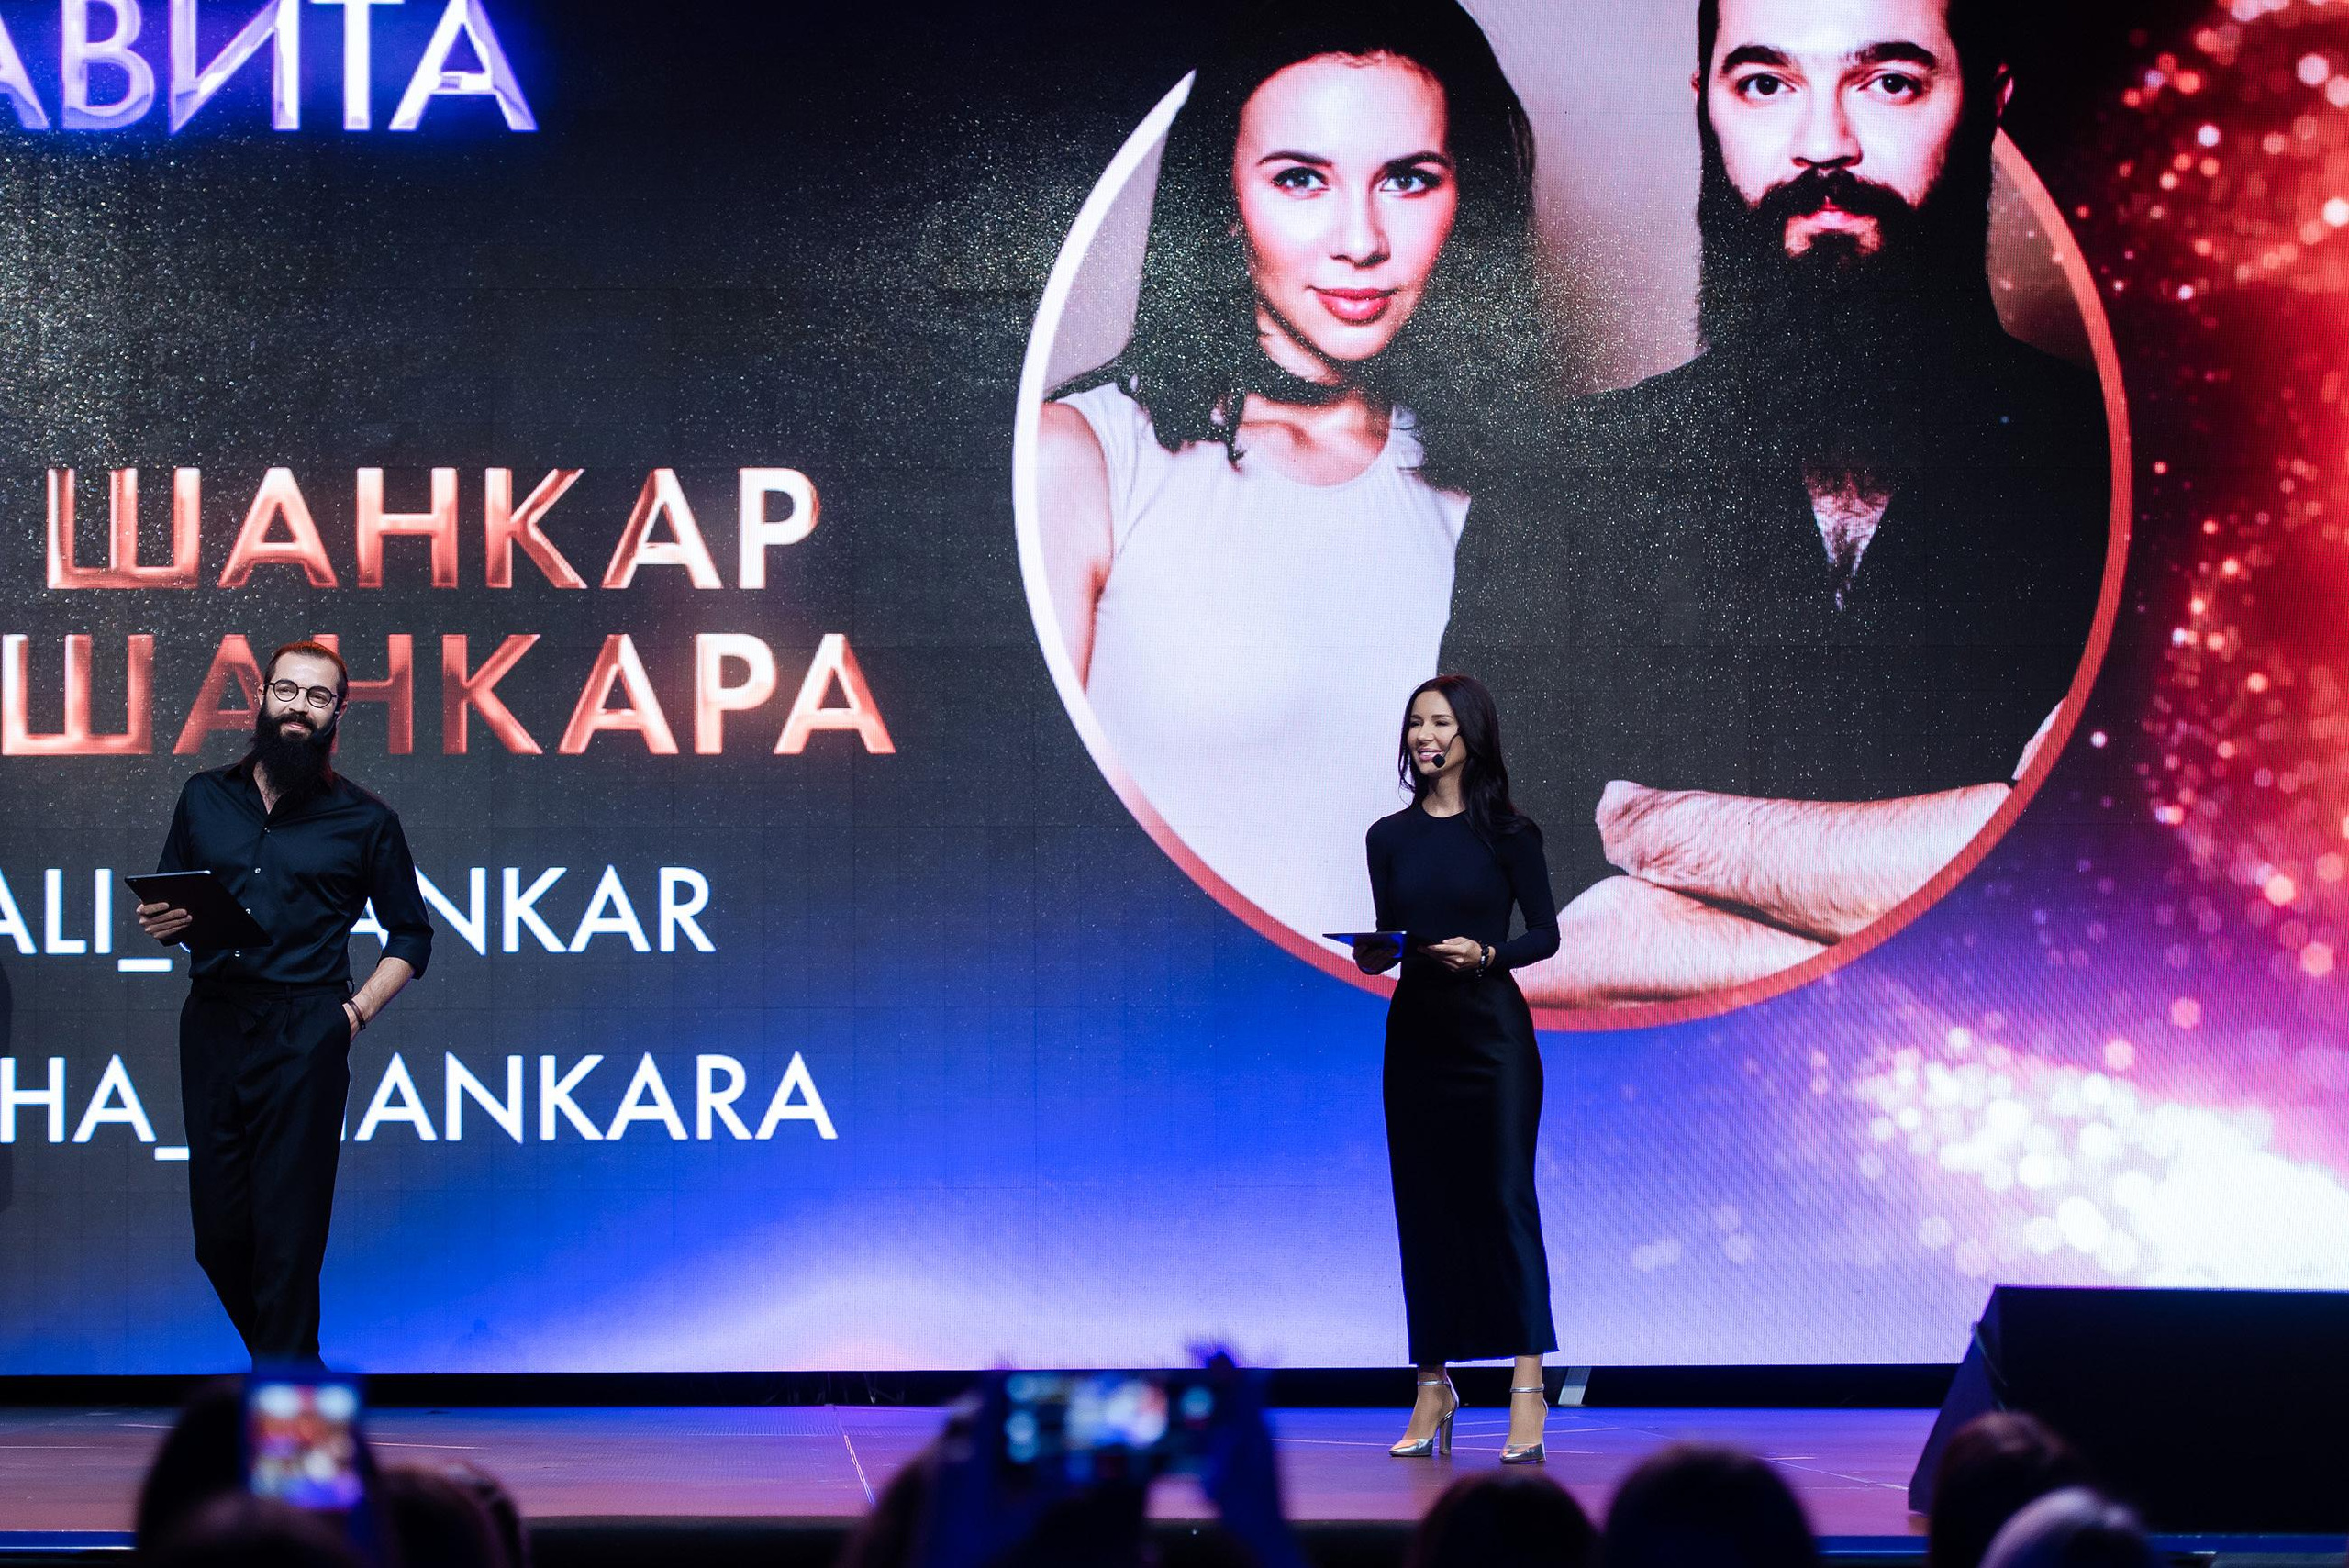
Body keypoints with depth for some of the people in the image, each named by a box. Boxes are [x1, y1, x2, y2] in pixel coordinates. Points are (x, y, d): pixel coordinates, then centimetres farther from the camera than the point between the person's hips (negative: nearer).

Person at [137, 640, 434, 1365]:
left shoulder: (365, 821, 9)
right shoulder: (204, 798, 16)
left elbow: (410, 936, 13)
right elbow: (164, 908, 22)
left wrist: (360, 1008, -1)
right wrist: (158, 924, -2)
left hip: (304, 1035, -3)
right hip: (212, 1026, 3)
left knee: (287, 1230, -7)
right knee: (219, 1229, 1)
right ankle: (283, 1359, 21)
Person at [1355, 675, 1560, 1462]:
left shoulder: (1507, 831, -1)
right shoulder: (1389, 837, 9)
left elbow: (1545, 934, 0)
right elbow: (1387, 943, 14)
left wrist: (1487, 953, -17)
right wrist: (1374, 953, -7)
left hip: (1491, 1031, -4)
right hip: (1415, 1033, 4)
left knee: (1504, 1196, -9)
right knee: (1422, 1206, 4)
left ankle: (1528, 1385, -10)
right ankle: (1432, 1389, 10)